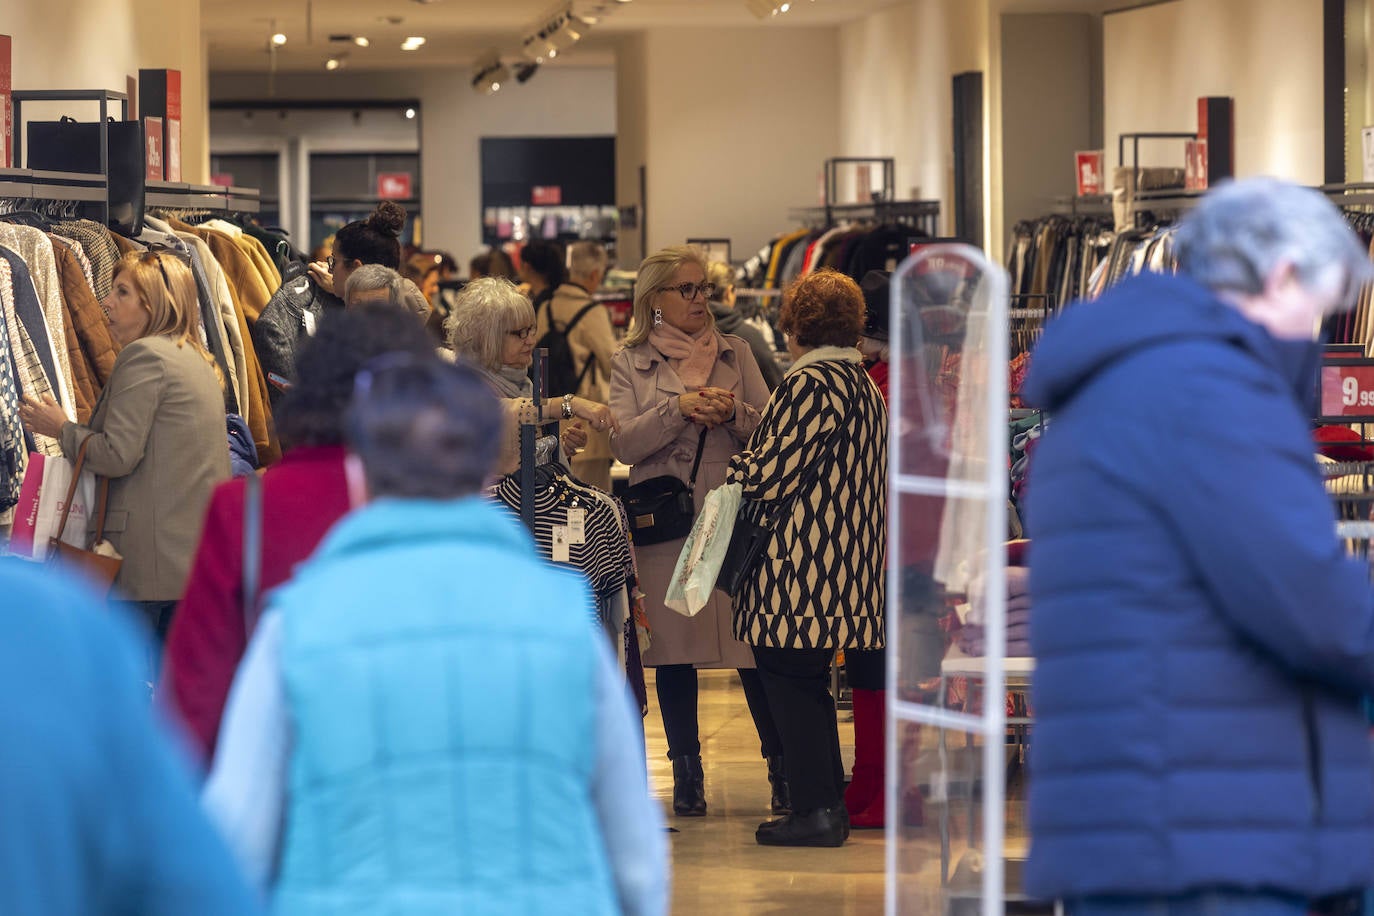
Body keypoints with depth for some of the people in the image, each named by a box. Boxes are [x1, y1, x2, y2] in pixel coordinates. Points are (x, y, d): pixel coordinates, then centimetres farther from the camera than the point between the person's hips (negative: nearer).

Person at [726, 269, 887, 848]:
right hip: (847, 570, 9)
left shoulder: (810, 386, -16)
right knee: (810, 684, 16)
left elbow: (772, 472, -16)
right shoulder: (864, 386, 14)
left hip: (798, 570, -9)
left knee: (789, 680, -3)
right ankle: (829, 805, 19)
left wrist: (732, 475, 5)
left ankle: (814, 811, -4)